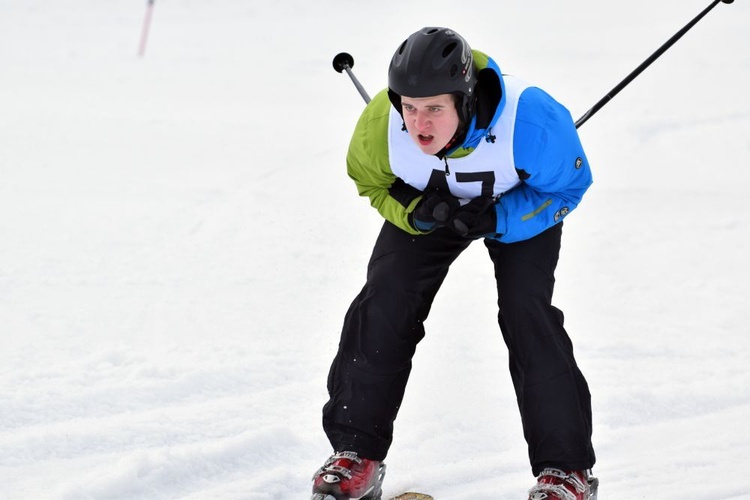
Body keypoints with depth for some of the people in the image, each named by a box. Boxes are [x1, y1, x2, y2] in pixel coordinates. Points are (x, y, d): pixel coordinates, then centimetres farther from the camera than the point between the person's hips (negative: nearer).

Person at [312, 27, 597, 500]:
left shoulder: (528, 120, -41)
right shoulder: (381, 125, -33)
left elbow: (566, 187, -22)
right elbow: (371, 182, -9)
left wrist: (496, 220, -36)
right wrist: (412, 212, -31)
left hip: (520, 202, -2)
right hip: (427, 202, 3)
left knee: (527, 312, -19)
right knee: (383, 308, -11)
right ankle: (357, 454, 4)